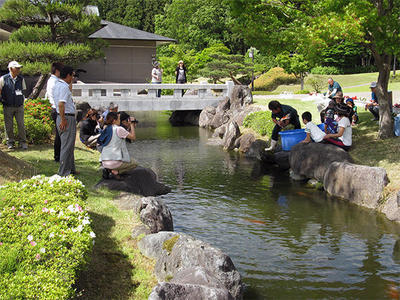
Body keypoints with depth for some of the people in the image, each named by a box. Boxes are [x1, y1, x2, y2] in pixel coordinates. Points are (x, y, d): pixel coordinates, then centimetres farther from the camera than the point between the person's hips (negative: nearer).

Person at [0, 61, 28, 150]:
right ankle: (10, 142, 17)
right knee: (9, 125, 5)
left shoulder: (21, 79, 4)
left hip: (19, 106, 2)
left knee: (21, 124, -1)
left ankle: (22, 142, 9)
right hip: (8, 106, -1)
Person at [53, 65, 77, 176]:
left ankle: (71, 168, 29)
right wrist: (63, 120, -23)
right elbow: (61, 104, -26)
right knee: (67, 146, -5)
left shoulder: (57, 85, 15)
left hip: (64, 118, 11)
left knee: (68, 145, 19)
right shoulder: (64, 87, -18)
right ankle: (64, 173, 0)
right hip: (68, 118, -11)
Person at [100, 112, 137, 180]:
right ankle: (115, 171, -4)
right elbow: (133, 137, -3)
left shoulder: (107, 129, 14)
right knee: (134, 164, 18)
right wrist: (132, 125, 8)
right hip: (114, 161, -7)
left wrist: (130, 127, 19)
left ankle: (107, 170, 9)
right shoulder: (119, 129, -9)